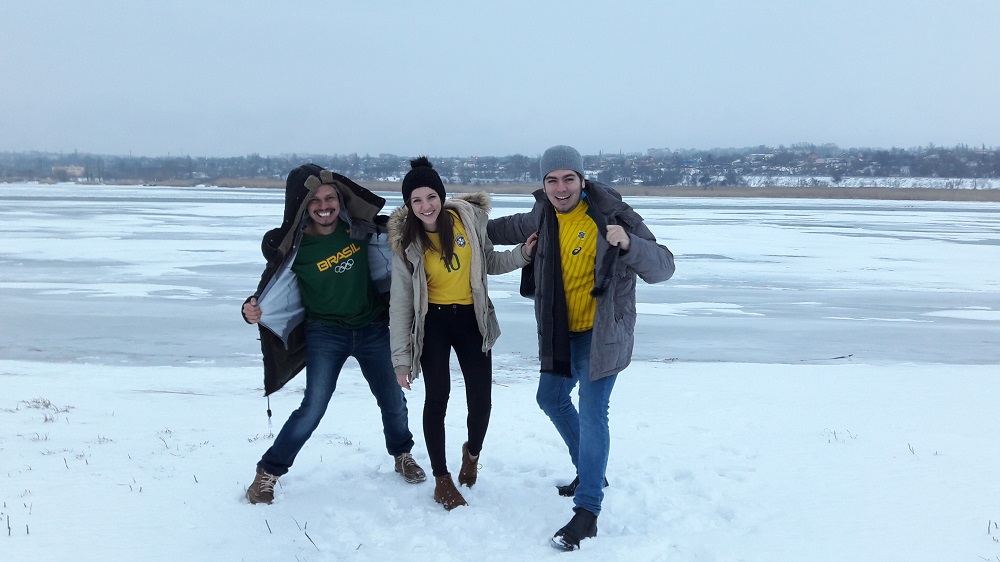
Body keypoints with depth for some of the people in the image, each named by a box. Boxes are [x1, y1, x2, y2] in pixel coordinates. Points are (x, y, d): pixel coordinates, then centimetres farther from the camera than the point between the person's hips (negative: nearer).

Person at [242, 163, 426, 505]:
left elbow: (391, 235, 11)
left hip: (373, 328, 3)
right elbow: (274, 290, -9)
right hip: (325, 333, -3)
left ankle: (402, 455, 41)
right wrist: (253, 309, -28)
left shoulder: (360, 228, -10)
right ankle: (268, 472, 7)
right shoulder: (293, 246, -16)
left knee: (393, 400, 14)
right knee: (313, 407, -10)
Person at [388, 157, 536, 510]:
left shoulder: (469, 218, -8)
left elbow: (489, 263, 8)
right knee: (437, 398, -4)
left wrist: (522, 254, -11)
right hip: (433, 322, -1)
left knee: (481, 400, 1)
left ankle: (472, 452, 34)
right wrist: (401, 358, -12)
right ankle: (442, 480, 15)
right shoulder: (406, 240, -11)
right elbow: (400, 302, -10)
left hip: (471, 319, 2)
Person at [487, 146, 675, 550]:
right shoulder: (546, 214, 0)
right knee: (551, 399, 21)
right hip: (562, 333, 8)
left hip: (601, 334, -8)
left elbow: (663, 267, -23)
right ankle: (589, 470, 41)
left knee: (591, 412, -14)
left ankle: (587, 511, -6)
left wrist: (628, 244, -41)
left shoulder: (611, 214, -19)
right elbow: (516, 227, 24)